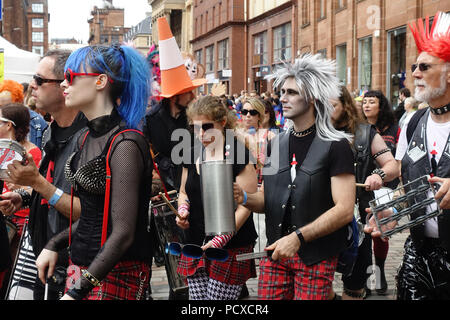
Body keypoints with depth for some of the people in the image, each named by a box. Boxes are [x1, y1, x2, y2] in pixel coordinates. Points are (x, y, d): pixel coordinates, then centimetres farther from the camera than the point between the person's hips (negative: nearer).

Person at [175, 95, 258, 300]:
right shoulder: (192, 156, 11)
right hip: (195, 247, 6)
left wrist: (221, 239, -19)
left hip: (231, 250, -6)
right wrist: (183, 210, 1)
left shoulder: (238, 155, -9)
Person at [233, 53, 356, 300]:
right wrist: (244, 198, -6)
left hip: (315, 258, -5)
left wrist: (298, 237, -22)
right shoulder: (277, 144, 11)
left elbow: (344, 210, -15)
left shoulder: (335, 146, -8)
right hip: (275, 252, 5)